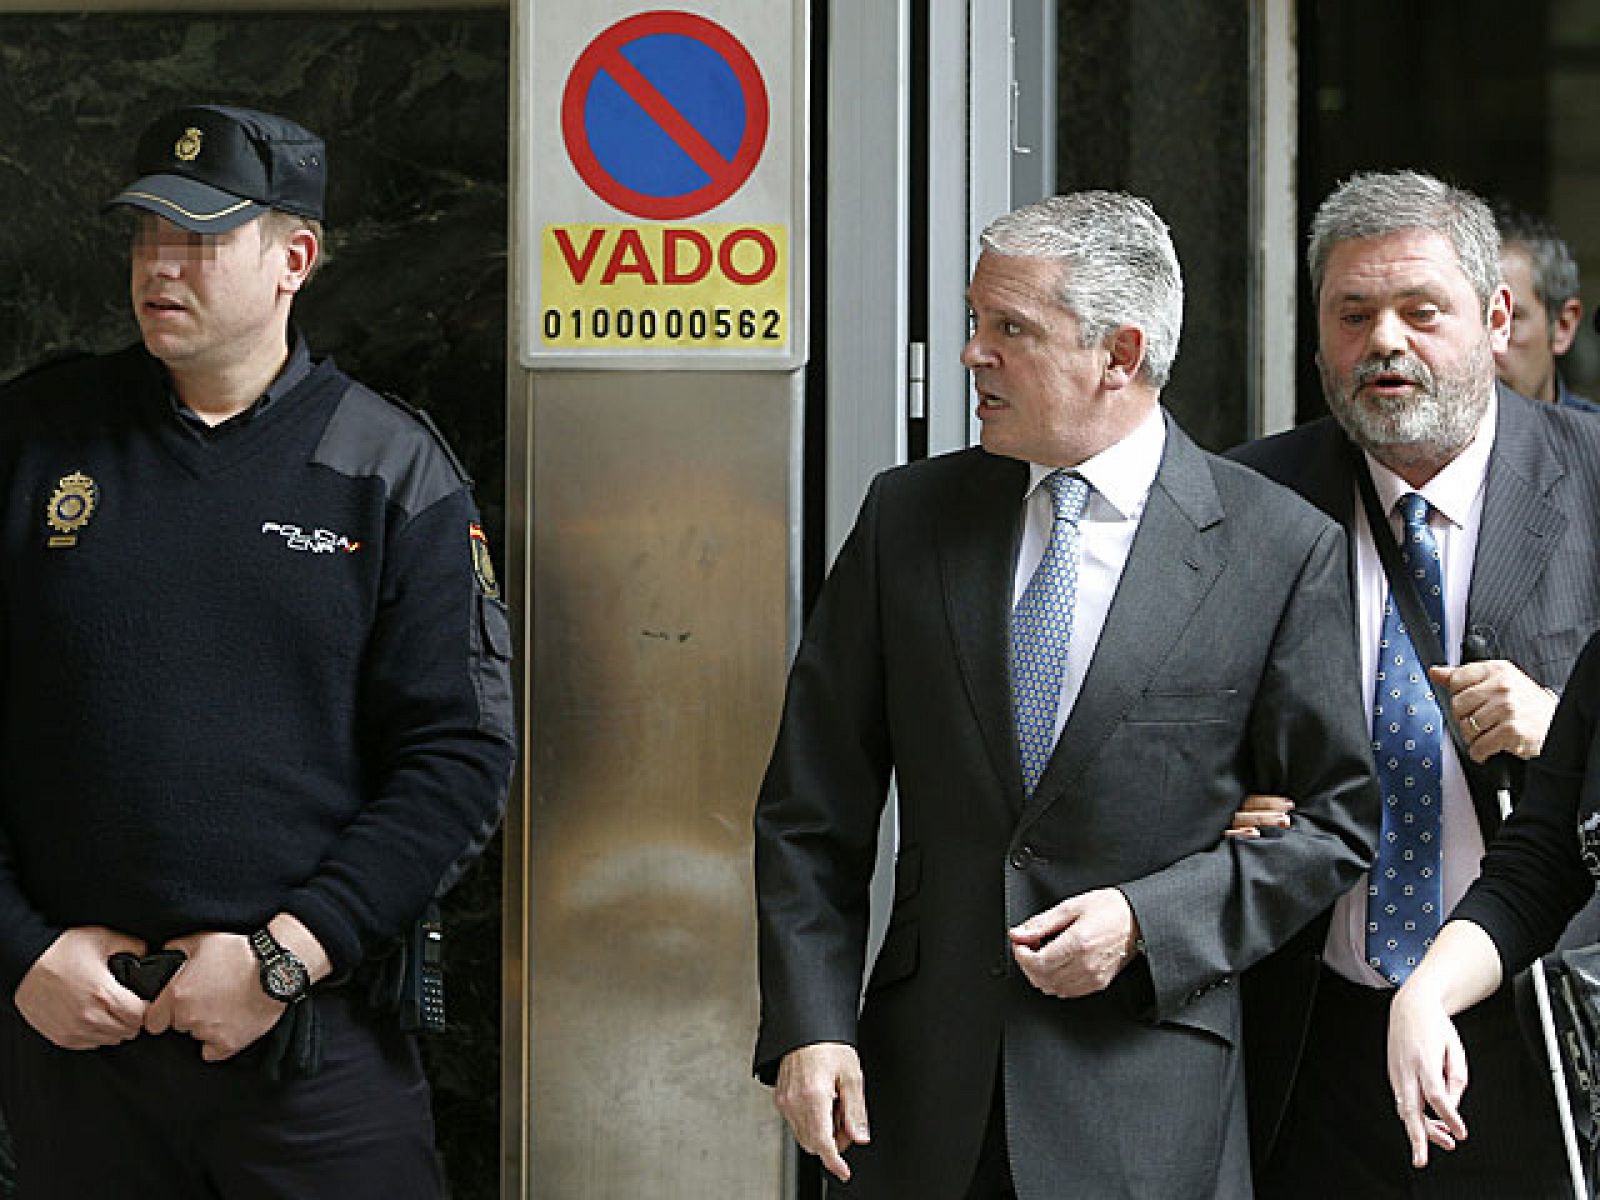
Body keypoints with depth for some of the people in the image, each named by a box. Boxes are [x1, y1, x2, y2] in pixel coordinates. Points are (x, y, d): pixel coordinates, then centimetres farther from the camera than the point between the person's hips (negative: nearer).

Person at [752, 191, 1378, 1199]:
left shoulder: (1283, 550, -4)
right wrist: (808, 1025, -4)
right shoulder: (908, 517, 4)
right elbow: (813, 806, 6)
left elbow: (1339, 816, 0)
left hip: (1150, 1101, -2)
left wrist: (1147, 923, -12)